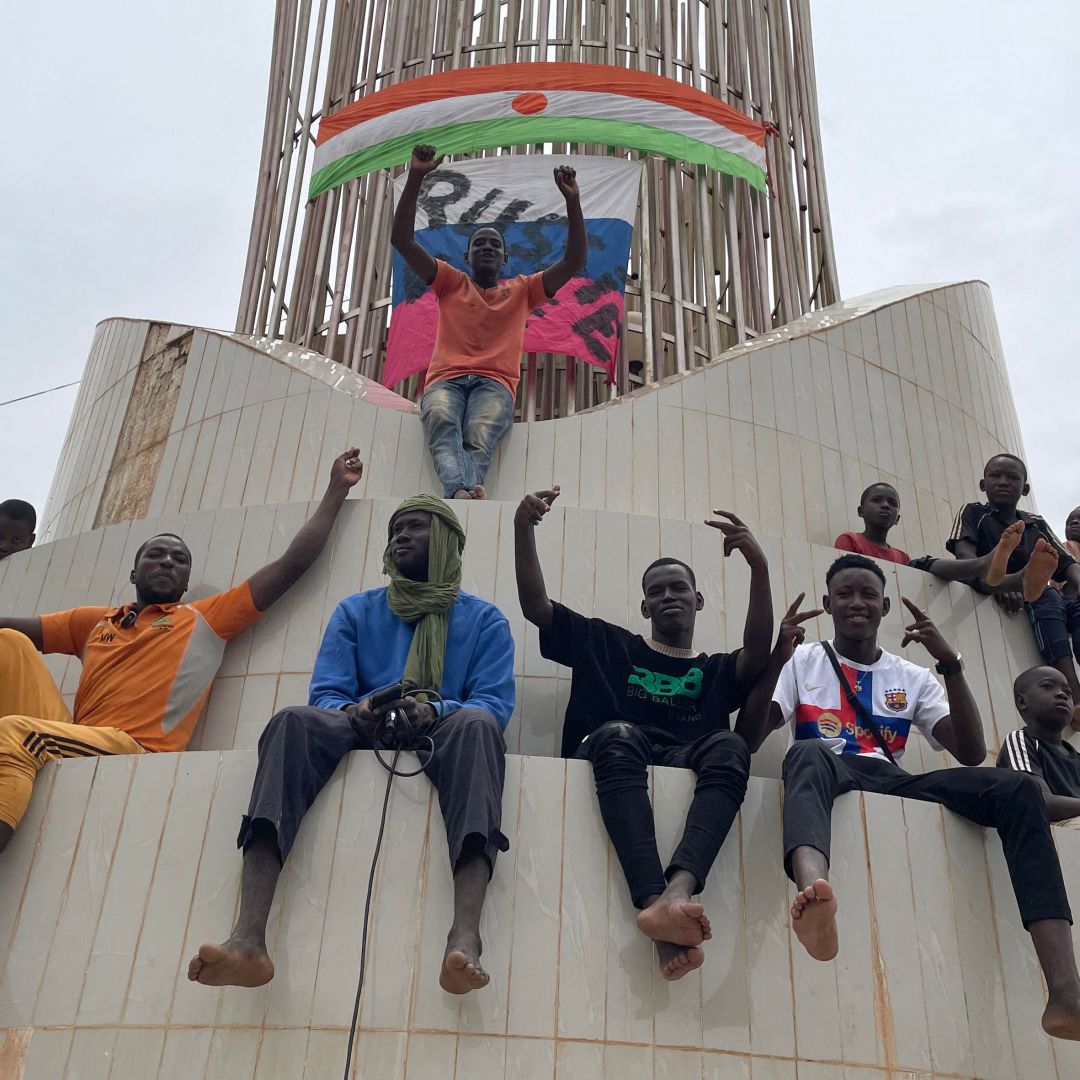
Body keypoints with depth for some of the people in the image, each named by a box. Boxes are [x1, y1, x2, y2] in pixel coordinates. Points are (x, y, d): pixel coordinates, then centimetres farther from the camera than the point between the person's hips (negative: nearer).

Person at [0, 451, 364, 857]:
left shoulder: (206, 619, 14)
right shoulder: (93, 621, 28)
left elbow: (292, 564, 10)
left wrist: (336, 490, 14)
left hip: (134, 751, -5)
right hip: (68, 741, 5)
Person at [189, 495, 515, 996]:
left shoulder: (484, 620, 16)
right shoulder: (355, 612, 22)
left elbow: (496, 702, 1)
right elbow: (325, 694, 10)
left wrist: (435, 711, -20)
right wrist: (355, 710, -15)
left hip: (442, 741, -1)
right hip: (362, 737, 2)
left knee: (476, 724, -37)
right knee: (294, 721, -31)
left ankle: (465, 935, -55)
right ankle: (248, 938, -48)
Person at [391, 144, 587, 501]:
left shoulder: (521, 290, 29)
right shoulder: (451, 283, 27)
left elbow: (574, 261, 18)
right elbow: (402, 239, 16)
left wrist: (572, 201, 8)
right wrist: (416, 178, 5)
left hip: (495, 383, 0)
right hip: (446, 379, 0)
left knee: (479, 440, -36)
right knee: (443, 425, -39)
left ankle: (459, 497, -64)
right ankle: (462, 492, -66)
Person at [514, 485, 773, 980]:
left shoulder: (717, 671, 28)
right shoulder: (606, 645, 29)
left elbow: (758, 653, 4)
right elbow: (535, 606, 18)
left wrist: (759, 566, -11)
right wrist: (524, 531, 3)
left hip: (686, 769, 1)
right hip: (611, 764, -1)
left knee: (730, 745, -32)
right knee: (619, 734, -36)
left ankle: (678, 891, -56)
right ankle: (656, 902, -56)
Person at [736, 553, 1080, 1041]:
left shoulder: (912, 677, 23)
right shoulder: (802, 662, 15)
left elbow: (971, 753, 8)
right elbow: (748, 739, 0)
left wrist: (951, 663, -2)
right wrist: (776, 660, -13)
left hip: (892, 785, 3)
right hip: (827, 779, -3)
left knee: (1017, 788, -21)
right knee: (809, 752, -39)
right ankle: (813, 893, -71)